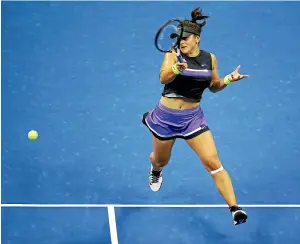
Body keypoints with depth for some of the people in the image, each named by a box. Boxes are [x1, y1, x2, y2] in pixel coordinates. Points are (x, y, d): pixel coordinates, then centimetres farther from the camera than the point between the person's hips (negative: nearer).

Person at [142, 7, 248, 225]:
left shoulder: (210, 58, -3)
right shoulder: (173, 55, -13)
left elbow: (213, 86, 11)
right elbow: (163, 78, -31)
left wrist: (227, 80, -10)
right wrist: (176, 69, -52)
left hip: (193, 117, 1)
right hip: (166, 116, -1)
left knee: (213, 162, -13)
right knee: (161, 160, 22)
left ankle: (234, 208, -15)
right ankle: (155, 171, 61)